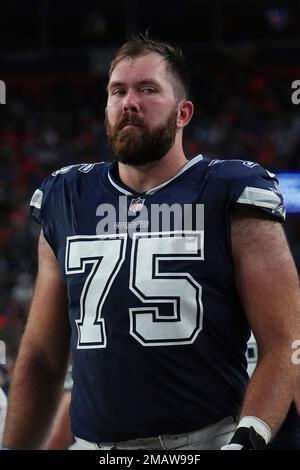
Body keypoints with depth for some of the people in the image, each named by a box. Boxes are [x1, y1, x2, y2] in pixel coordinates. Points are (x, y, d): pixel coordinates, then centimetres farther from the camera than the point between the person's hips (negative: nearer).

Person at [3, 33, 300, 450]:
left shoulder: (231, 200, -3)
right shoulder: (66, 204, 10)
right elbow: (41, 358, 13)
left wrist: (248, 438, -22)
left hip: (207, 440, -3)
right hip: (93, 443, 4)